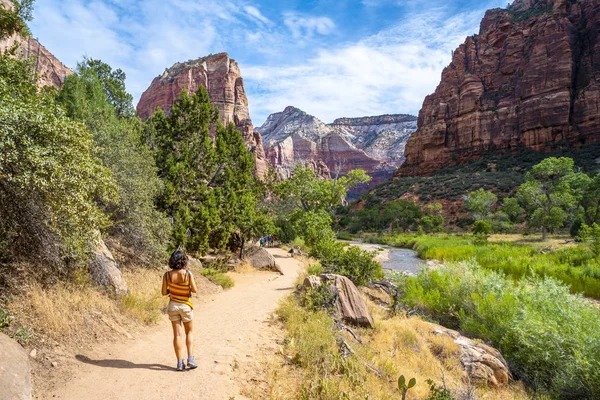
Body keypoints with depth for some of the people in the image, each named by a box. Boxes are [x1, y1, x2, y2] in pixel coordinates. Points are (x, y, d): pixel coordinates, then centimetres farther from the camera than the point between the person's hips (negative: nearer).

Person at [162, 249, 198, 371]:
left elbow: (164, 292, -5)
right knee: (189, 332, 16)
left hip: (173, 305, 2)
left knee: (177, 334, 7)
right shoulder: (188, 274, -16)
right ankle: (190, 359, 8)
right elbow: (195, 290, -13)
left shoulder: (167, 275, -9)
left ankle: (180, 363, 9)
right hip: (186, 306, -2)